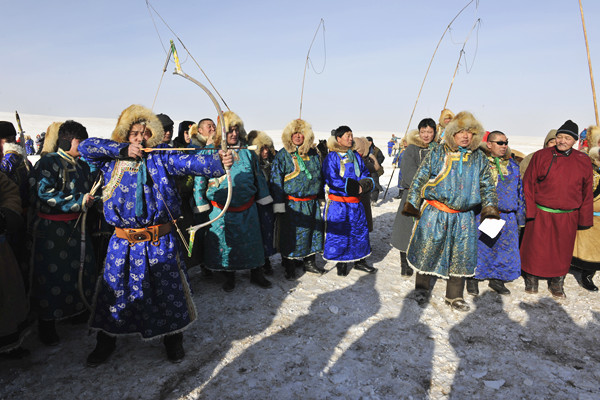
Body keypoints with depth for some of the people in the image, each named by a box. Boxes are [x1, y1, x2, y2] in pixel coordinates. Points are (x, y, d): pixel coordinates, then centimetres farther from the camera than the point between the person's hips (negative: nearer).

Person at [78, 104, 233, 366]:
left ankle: (173, 338, 31)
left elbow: (189, 162, -18)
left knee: (169, 290, 7)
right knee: (114, 290, 14)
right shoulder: (112, 160, 6)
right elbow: (86, 146, -2)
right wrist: (123, 150, -11)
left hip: (160, 241, -2)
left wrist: (217, 162, -38)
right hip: (123, 241, 2)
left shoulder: (161, 157, -3)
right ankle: (106, 341, 38)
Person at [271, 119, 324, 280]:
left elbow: (320, 176, 20)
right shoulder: (282, 155, -3)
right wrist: (279, 205, -13)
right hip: (291, 204, -4)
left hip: (312, 203, 5)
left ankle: (309, 262, 30)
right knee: (290, 235, 1)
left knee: (311, 231, 12)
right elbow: (276, 181, -7)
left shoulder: (313, 154, 10)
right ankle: (289, 268, 16)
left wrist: (320, 196, 18)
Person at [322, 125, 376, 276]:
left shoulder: (355, 156, 12)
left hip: (355, 202, 6)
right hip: (338, 203, -6)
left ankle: (360, 261, 25)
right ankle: (341, 263, 17)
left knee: (360, 229, 11)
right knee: (339, 232, 1)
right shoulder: (332, 157, -8)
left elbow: (365, 172, 16)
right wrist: (355, 188, -20)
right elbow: (332, 179, -18)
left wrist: (366, 183, -9)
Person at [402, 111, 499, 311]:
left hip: (464, 217, 3)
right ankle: (422, 288, 25)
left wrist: (490, 210, 7)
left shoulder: (480, 158, 7)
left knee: (461, 256, 10)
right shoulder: (437, 153, -3)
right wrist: (412, 204, -3)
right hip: (435, 213, -3)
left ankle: (454, 296, 26)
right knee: (427, 251, 3)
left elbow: (487, 186, 15)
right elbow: (419, 179, 0)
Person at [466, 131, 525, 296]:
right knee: (479, 247, 0)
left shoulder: (513, 165, 12)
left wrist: (520, 216, 14)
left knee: (505, 248, 7)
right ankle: (473, 279, 17)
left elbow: (519, 191, 17)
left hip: (507, 217, 4)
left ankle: (497, 279, 24)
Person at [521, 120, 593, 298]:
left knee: (562, 251, 12)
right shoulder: (541, 156, -3)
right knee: (535, 250, 5)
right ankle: (531, 280, 25)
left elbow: (587, 192, 8)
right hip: (540, 214, -2)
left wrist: (584, 219, 6)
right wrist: (530, 210, -8)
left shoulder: (583, 161, 4)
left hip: (568, 217, 2)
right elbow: (528, 184, -2)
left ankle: (557, 283, 30)